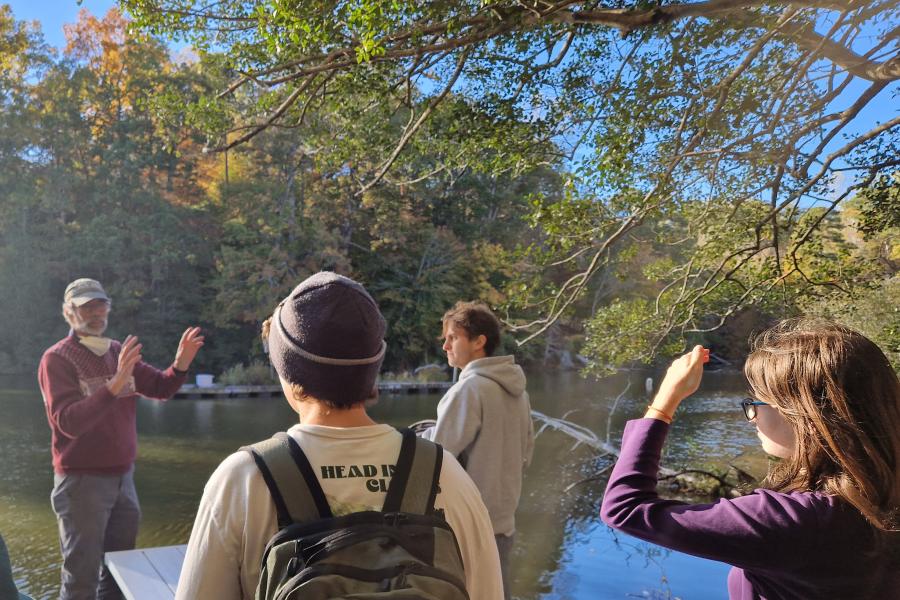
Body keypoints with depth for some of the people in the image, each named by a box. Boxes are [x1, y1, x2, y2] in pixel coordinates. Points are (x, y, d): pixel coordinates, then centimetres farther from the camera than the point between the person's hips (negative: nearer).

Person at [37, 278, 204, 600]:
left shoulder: (120, 352, 8)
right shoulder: (57, 358, -11)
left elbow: (160, 388, 3)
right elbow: (68, 422, -21)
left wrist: (180, 365, -17)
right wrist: (114, 384, -33)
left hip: (123, 476, 6)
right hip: (82, 480, -6)